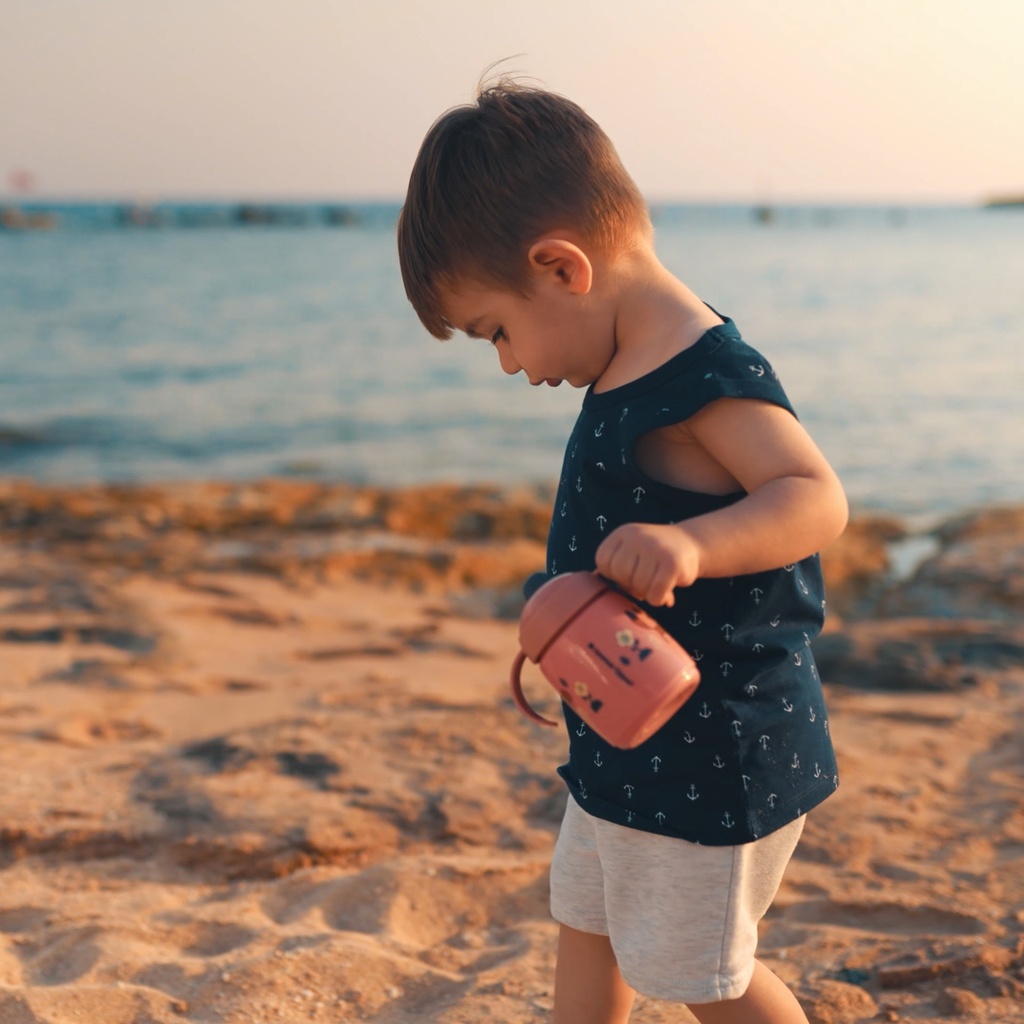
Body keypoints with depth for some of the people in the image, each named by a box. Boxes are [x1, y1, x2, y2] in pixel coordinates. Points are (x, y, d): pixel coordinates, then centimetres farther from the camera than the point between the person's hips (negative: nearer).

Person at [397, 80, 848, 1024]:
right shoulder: (636, 375, 6)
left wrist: (690, 544, -47)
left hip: (714, 753, -10)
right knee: (587, 924, 23)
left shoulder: (705, 371, -24)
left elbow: (816, 498, -32)